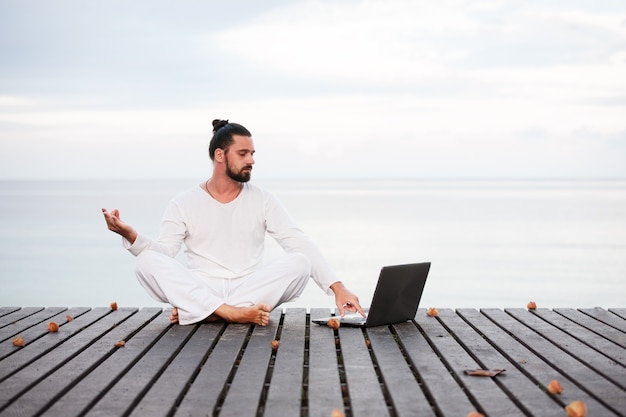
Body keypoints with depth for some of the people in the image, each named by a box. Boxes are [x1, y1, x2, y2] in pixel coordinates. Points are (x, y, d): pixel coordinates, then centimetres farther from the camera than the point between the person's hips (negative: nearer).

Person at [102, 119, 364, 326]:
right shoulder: (184, 204, 6)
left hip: (253, 292, 1)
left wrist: (338, 288, -13)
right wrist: (130, 236, -26)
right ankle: (235, 313, -35)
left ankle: (200, 313, -25)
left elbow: (302, 245, -1)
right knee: (147, 261, -25)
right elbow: (164, 253, -5)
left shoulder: (263, 201, 7)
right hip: (199, 292, -1)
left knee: (299, 262, -26)